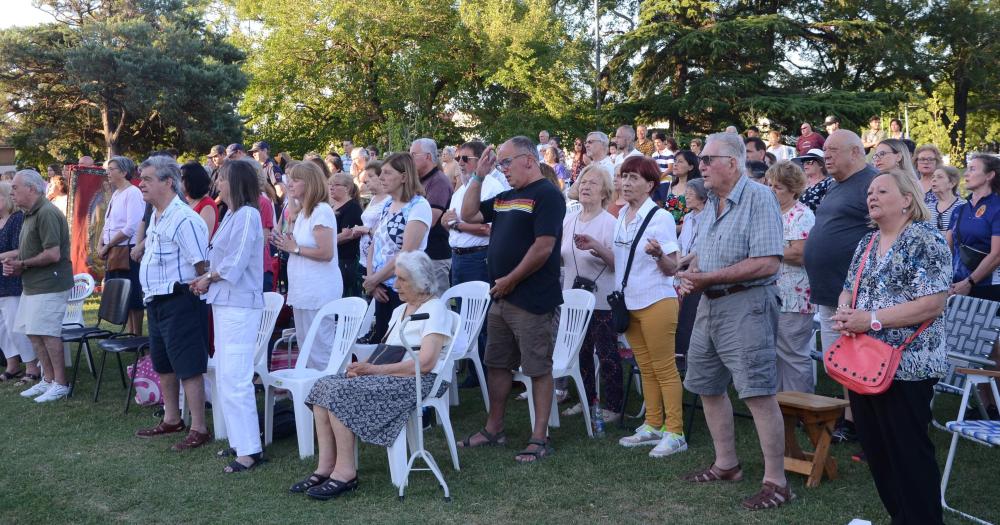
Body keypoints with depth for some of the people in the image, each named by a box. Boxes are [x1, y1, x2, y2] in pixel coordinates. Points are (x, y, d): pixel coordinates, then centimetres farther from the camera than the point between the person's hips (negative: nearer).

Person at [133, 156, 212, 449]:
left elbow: (202, 266, -21)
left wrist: (200, 290, -10)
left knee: (188, 367, -4)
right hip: (156, 301, 10)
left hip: (179, 301, -10)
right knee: (163, 365, 19)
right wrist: (150, 295, 19)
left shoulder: (184, 219, -20)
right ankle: (171, 420, 34)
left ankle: (199, 430, 4)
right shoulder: (156, 216, 12)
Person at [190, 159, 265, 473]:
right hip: (224, 302, 10)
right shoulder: (232, 214, 15)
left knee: (234, 377, -11)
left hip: (240, 305, -10)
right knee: (226, 375, 14)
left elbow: (234, 265, -17)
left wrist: (208, 278, -3)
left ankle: (249, 449, -6)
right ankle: (239, 440, 22)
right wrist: (207, 279, 2)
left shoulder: (247, 215, -13)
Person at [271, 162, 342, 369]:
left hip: (318, 290, -10)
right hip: (304, 289, 10)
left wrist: (294, 248, -14)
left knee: (319, 346, -5)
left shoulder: (321, 211, -15)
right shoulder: (303, 211, 14)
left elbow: (326, 253, -23)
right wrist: (286, 244, 7)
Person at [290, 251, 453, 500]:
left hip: (419, 382, -9)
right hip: (388, 375, 9)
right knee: (324, 386, -11)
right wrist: (365, 365, -4)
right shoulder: (399, 310, 21)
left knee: (342, 391, -25)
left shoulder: (435, 309, -7)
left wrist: (376, 369, -17)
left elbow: (425, 363, -18)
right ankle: (326, 466, -13)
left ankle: (345, 471, -17)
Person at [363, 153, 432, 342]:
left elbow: (406, 254, -19)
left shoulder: (418, 206, -13)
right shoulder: (386, 204, 11)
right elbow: (375, 244, 12)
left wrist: (374, 279, -12)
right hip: (382, 289, 7)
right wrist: (371, 279, -2)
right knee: (379, 340, 11)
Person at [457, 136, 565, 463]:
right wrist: (479, 176, 11)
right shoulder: (505, 198, 16)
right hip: (501, 298, 9)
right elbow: (469, 214, 20)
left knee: (538, 368, 0)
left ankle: (540, 438, 8)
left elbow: (543, 247, -19)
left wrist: (510, 280, -13)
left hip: (532, 300, -9)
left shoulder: (546, 194, -11)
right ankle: (493, 429, 27)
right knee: (497, 364, 15)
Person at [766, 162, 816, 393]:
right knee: (775, 355, 14)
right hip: (772, 296, 9)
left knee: (794, 356, -2)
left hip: (794, 300, -8)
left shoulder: (802, 215, -10)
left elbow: (798, 254, -21)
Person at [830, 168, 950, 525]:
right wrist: (845, 312, -6)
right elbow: (848, 290, 17)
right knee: (875, 449, 14)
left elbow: (932, 304, -19)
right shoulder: (866, 244, 13)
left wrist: (872, 319, -21)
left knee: (909, 452, 1)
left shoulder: (926, 241, -11)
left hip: (907, 366, -8)